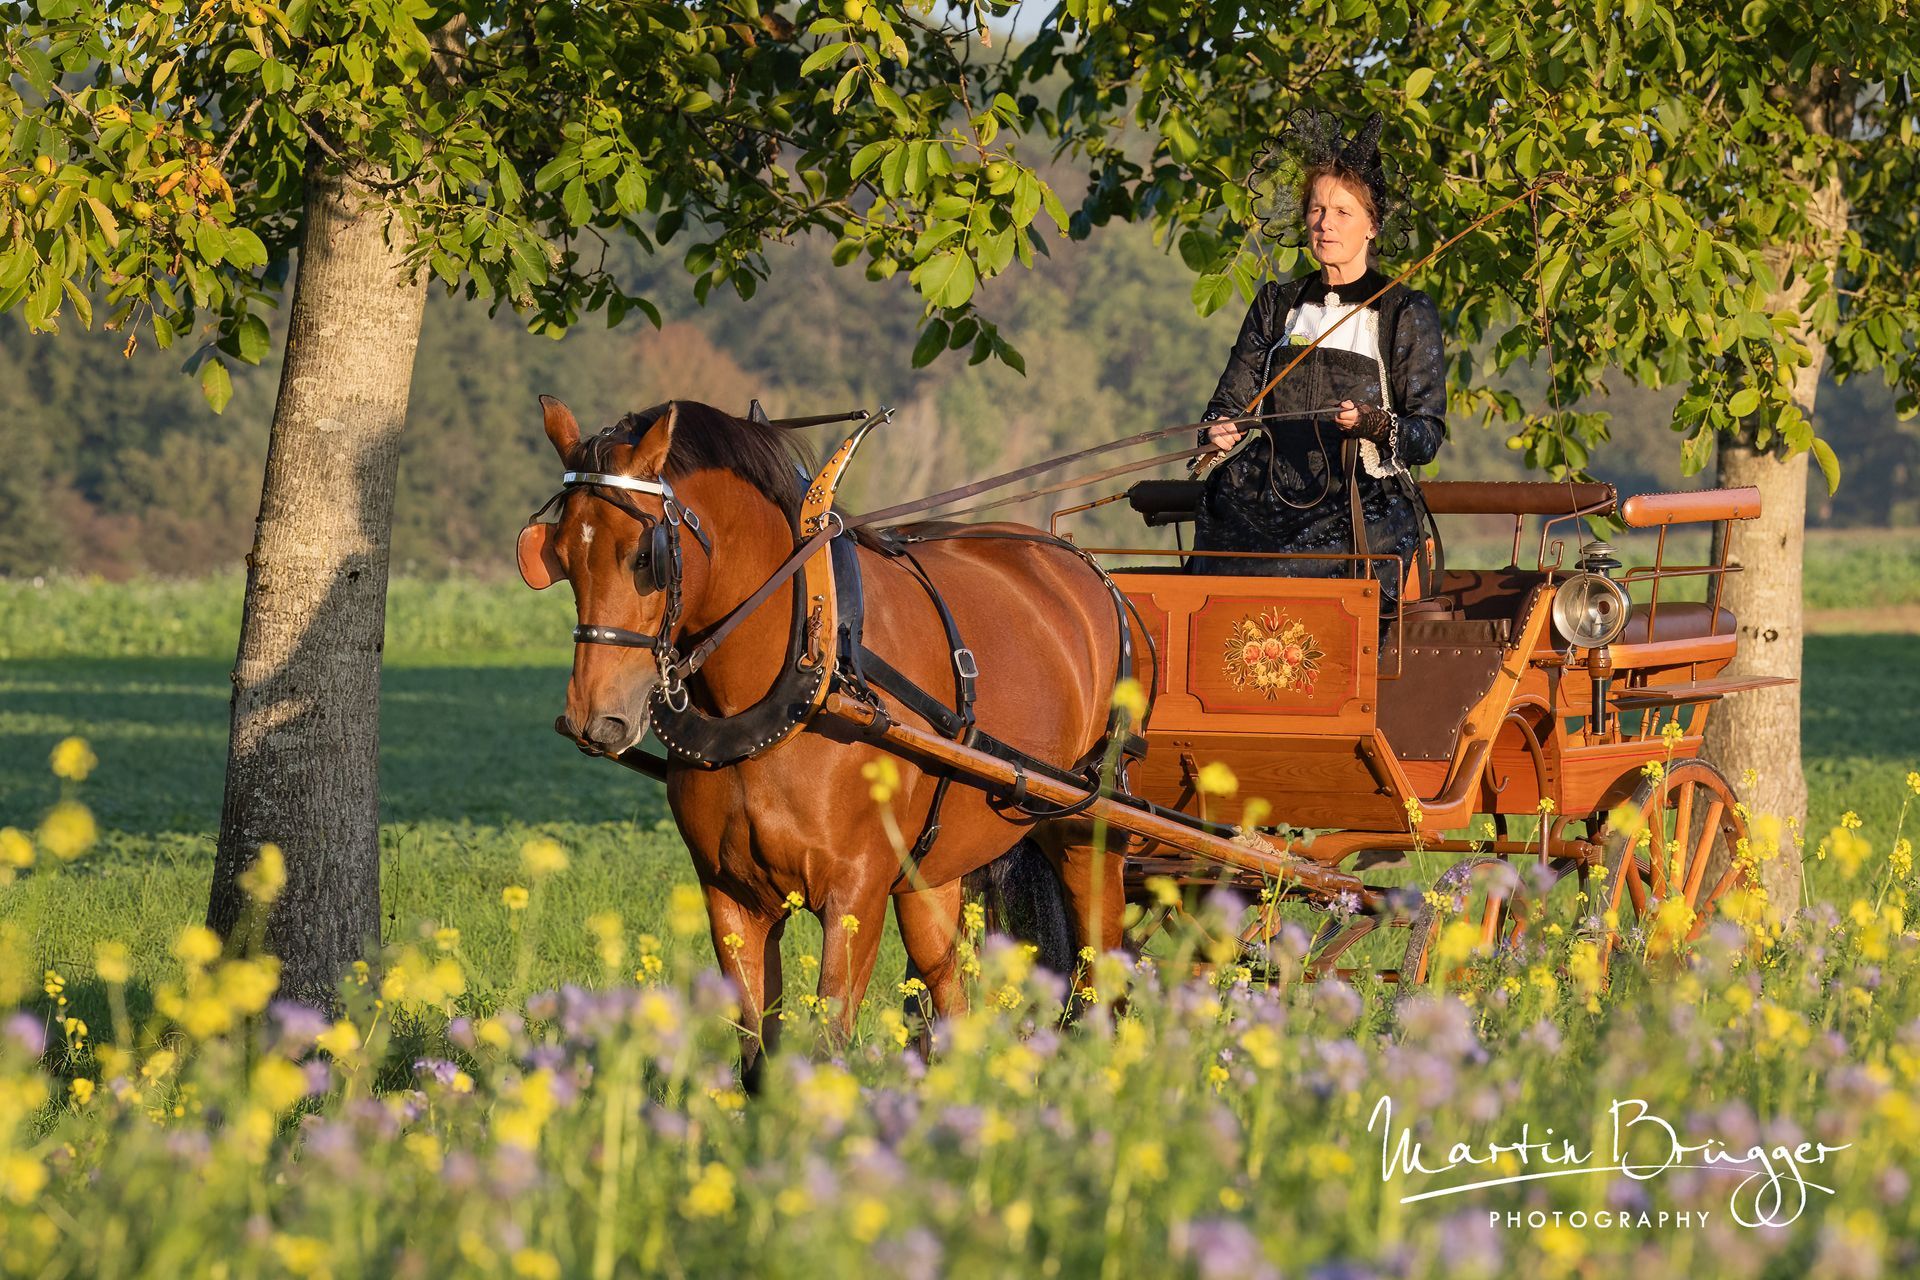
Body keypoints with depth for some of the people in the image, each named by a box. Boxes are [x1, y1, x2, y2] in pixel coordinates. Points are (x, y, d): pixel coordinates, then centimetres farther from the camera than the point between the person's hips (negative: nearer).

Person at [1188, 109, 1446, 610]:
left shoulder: (1407, 313, 9)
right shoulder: (1277, 305, 21)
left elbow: (1429, 435, 3)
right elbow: (1231, 399, 17)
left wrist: (1377, 426, -18)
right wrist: (1219, 432, -7)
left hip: (1367, 498, -4)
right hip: (1275, 498, 4)